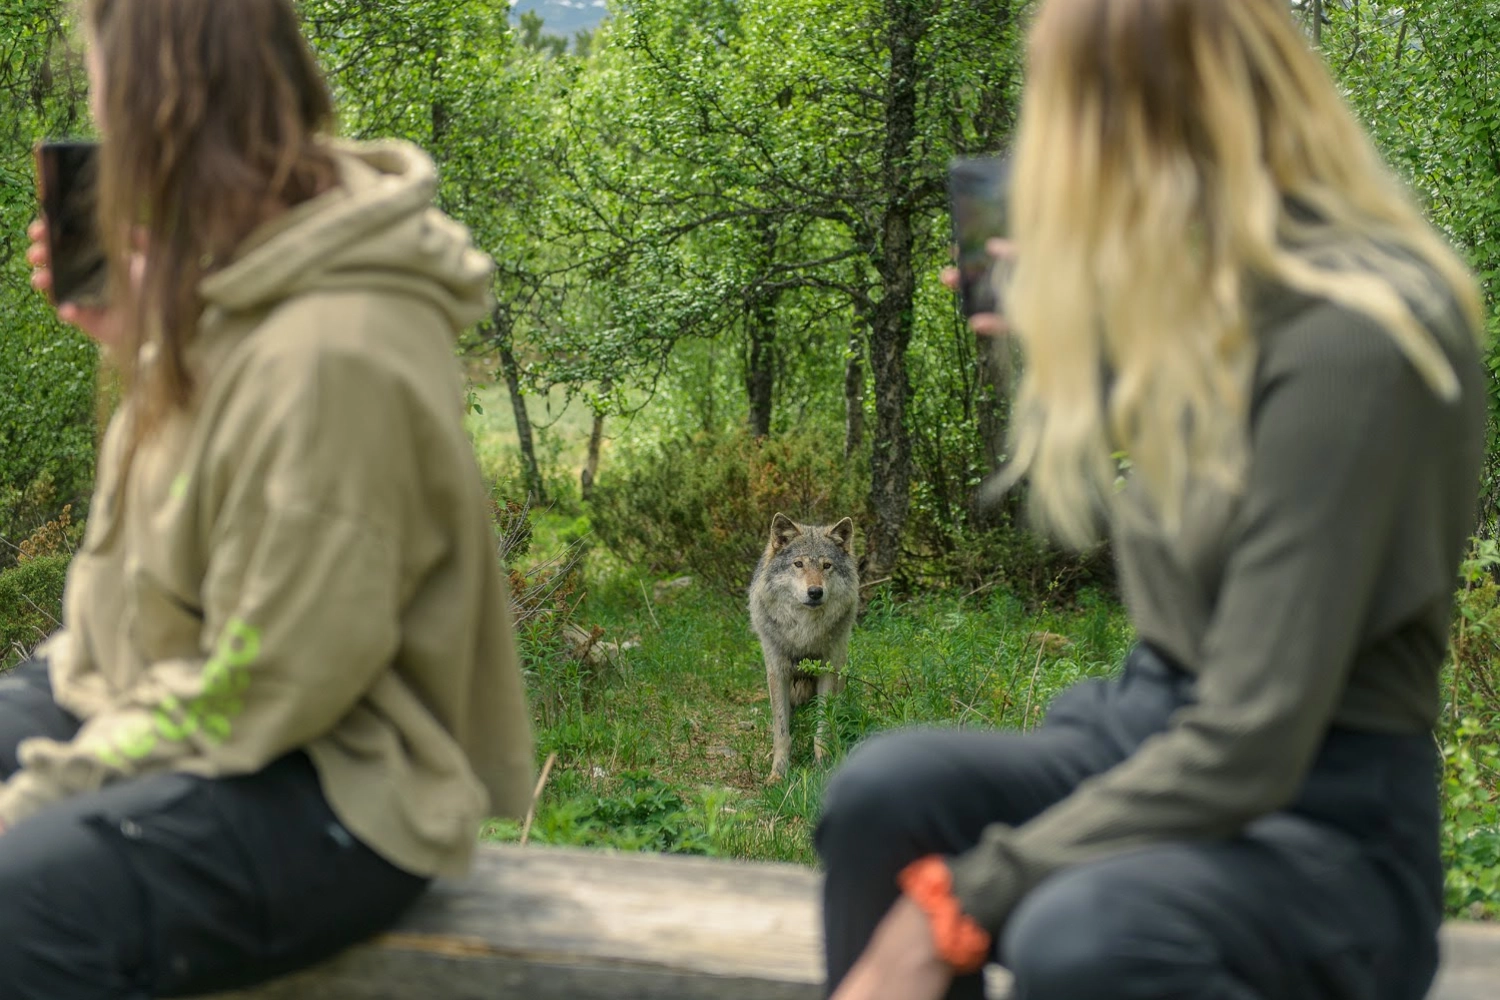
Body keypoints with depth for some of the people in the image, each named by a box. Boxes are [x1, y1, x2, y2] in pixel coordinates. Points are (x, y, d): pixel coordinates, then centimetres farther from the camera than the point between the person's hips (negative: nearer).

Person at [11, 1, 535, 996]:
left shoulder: (338, 352, -26)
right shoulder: (243, 279, 4)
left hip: (323, 795, -10)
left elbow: (259, 690, -23)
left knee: (19, 908, -34)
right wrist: (140, 342, 7)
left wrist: (41, 795, -16)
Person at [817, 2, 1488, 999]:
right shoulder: (1214, 294, 5)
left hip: (1325, 828, -7)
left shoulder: (1351, 342, -21)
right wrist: (1045, 338, 19)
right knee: (885, 792, -22)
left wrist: (955, 905, -23)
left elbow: (1247, 750, -25)